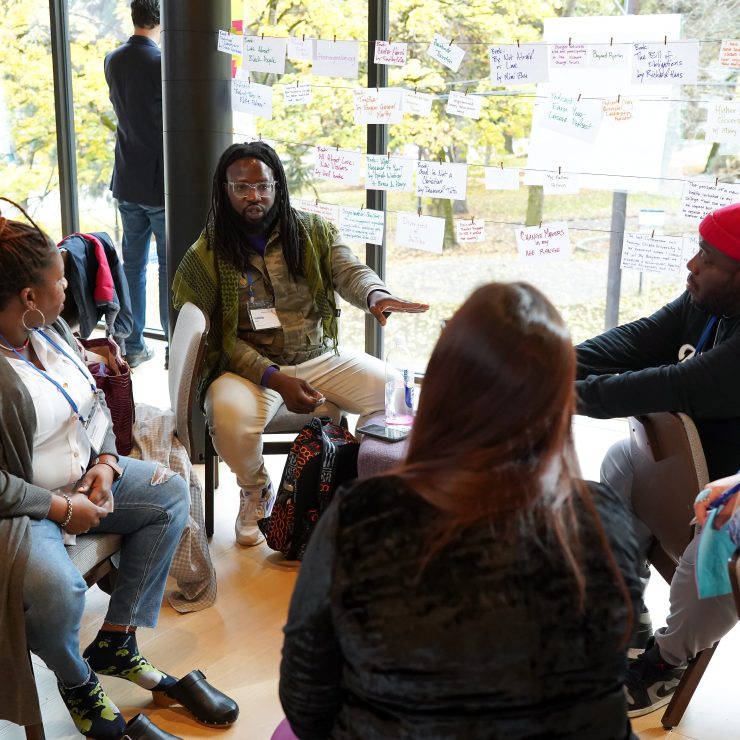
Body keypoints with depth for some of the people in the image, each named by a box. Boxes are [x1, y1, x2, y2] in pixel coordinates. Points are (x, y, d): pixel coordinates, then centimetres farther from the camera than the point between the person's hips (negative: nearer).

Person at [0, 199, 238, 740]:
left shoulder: (50, 329, 1)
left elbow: (95, 402, 12)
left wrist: (105, 464, -4)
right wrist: (62, 509, -19)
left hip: (83, 477, 9)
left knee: (171, 493, 2)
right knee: (56, 587, -34)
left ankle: (115, 644, 8)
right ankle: (79, 686, 3)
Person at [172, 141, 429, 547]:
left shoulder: (313, 231, 6)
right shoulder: (207, 255, -3)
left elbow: (349, 270, -10)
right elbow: (216, 337, -7)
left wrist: (376, 295, -37)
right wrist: (274, 379, -21)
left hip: (320, 357, 3)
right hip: (250, 367, -3)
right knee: (230, 418, -35)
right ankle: (256, 491, 0)